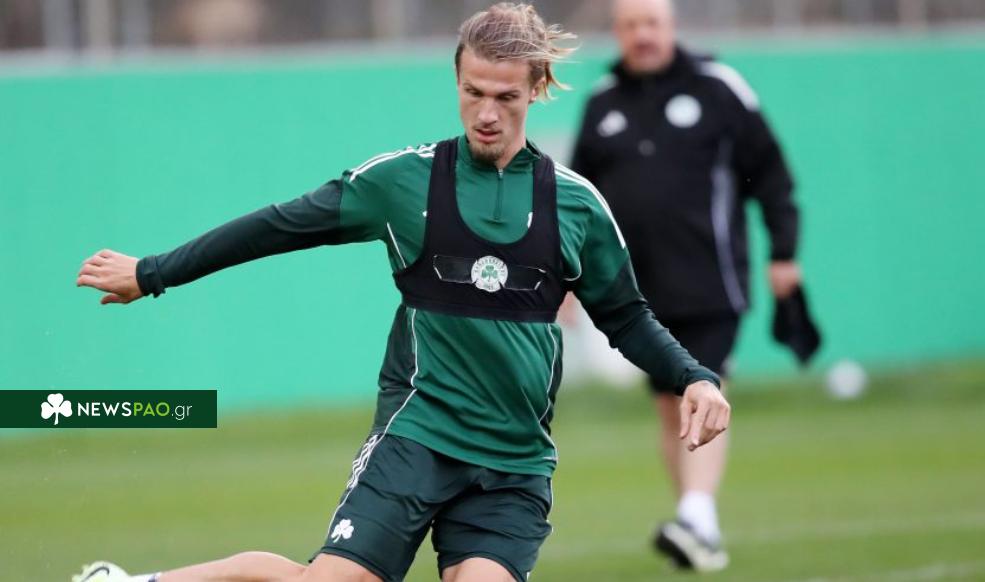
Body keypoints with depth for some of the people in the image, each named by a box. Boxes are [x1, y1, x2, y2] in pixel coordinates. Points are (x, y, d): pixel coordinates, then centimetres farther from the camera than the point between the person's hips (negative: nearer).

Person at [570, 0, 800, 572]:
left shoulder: (717, 87, 0)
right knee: (671, 407, 7)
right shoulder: (603, 102, 10)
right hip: (638, 289, 4)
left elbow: (769, 171, 2)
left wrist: (784, 251, -2)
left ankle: (698, 517, -25)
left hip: (707, 283, -4)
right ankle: (702, 538, 13)